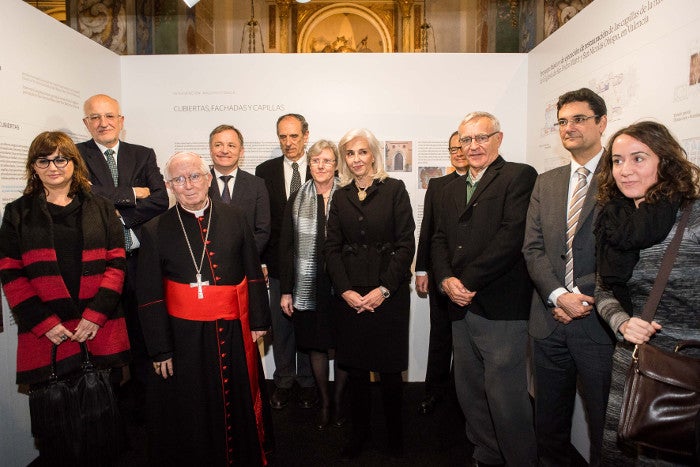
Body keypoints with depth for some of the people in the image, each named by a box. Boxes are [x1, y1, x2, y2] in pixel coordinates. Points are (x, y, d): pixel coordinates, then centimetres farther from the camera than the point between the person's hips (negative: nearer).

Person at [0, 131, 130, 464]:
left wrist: (95, 316, -10)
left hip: (99, 331, 1)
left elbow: (116, 264, 2)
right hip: (45, 336, 0)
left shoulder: (100, 209, 8)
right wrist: (44, 324, -10)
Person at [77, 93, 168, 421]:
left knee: (141, 331, 7)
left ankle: (141, 397, 22)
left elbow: (160, 200, -2)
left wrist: (119, 216, -11)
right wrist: (131, 193, -10)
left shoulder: (143, 155, 10)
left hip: (139, 256, 2)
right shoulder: (75, 155, 5)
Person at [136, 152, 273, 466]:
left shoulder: (234, 219, 0)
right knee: (192, 415, 14)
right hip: (185, 337, -1)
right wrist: (160, 350, -3)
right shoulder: (155, 230, -4)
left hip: (235, 333, 2)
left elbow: (253, 274, 5)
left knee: (240, 404, 19)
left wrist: (259, 320, 4)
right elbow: (150, 298, -3)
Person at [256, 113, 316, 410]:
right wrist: (259, 260, 0)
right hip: (279, 261, 1)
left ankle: (307, 382, 28)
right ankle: (283, 382, 29)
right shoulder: (265, 171, 5)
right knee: (281, 325, 11)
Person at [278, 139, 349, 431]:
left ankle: (339, 400, 31)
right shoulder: (296, 201, 4)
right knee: (315, 346, 12)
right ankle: (324, 401, 32)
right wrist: (285, 291, 0)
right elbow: (286, 248, 3)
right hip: (307, 287, 2)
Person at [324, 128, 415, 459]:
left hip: (389, 293, -3)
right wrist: (345, 290, -7)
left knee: (389, 370, 6)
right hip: (349, 295, 3)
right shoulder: (340, 197, 9)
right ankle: (359, 433, 29)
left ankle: (395, 436, 27)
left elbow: (406, 244, -6)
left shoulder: (394, 189, -1)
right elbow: (332, 248, 6)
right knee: (356, 369, 11)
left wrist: (384, 289, -13)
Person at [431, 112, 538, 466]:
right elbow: (440, 240, 15)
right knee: (470, 394, 16)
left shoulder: (520, 176, -3)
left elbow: (512, 235, -15)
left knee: (506, 398, -2)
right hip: (461, 306, 7)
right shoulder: (452, 190, 19)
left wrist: (469, 282, -14)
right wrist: (446, 280, -4)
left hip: (500, 308, -7)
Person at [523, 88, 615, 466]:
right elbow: (532, 247, 5)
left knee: (605, 424, 11)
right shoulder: (546, 182, 11)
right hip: (550, 321, 5)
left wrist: (584, 297, -13)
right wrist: (559, 295, -9)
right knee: (549, 422, 17)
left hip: (599, 322, -4)